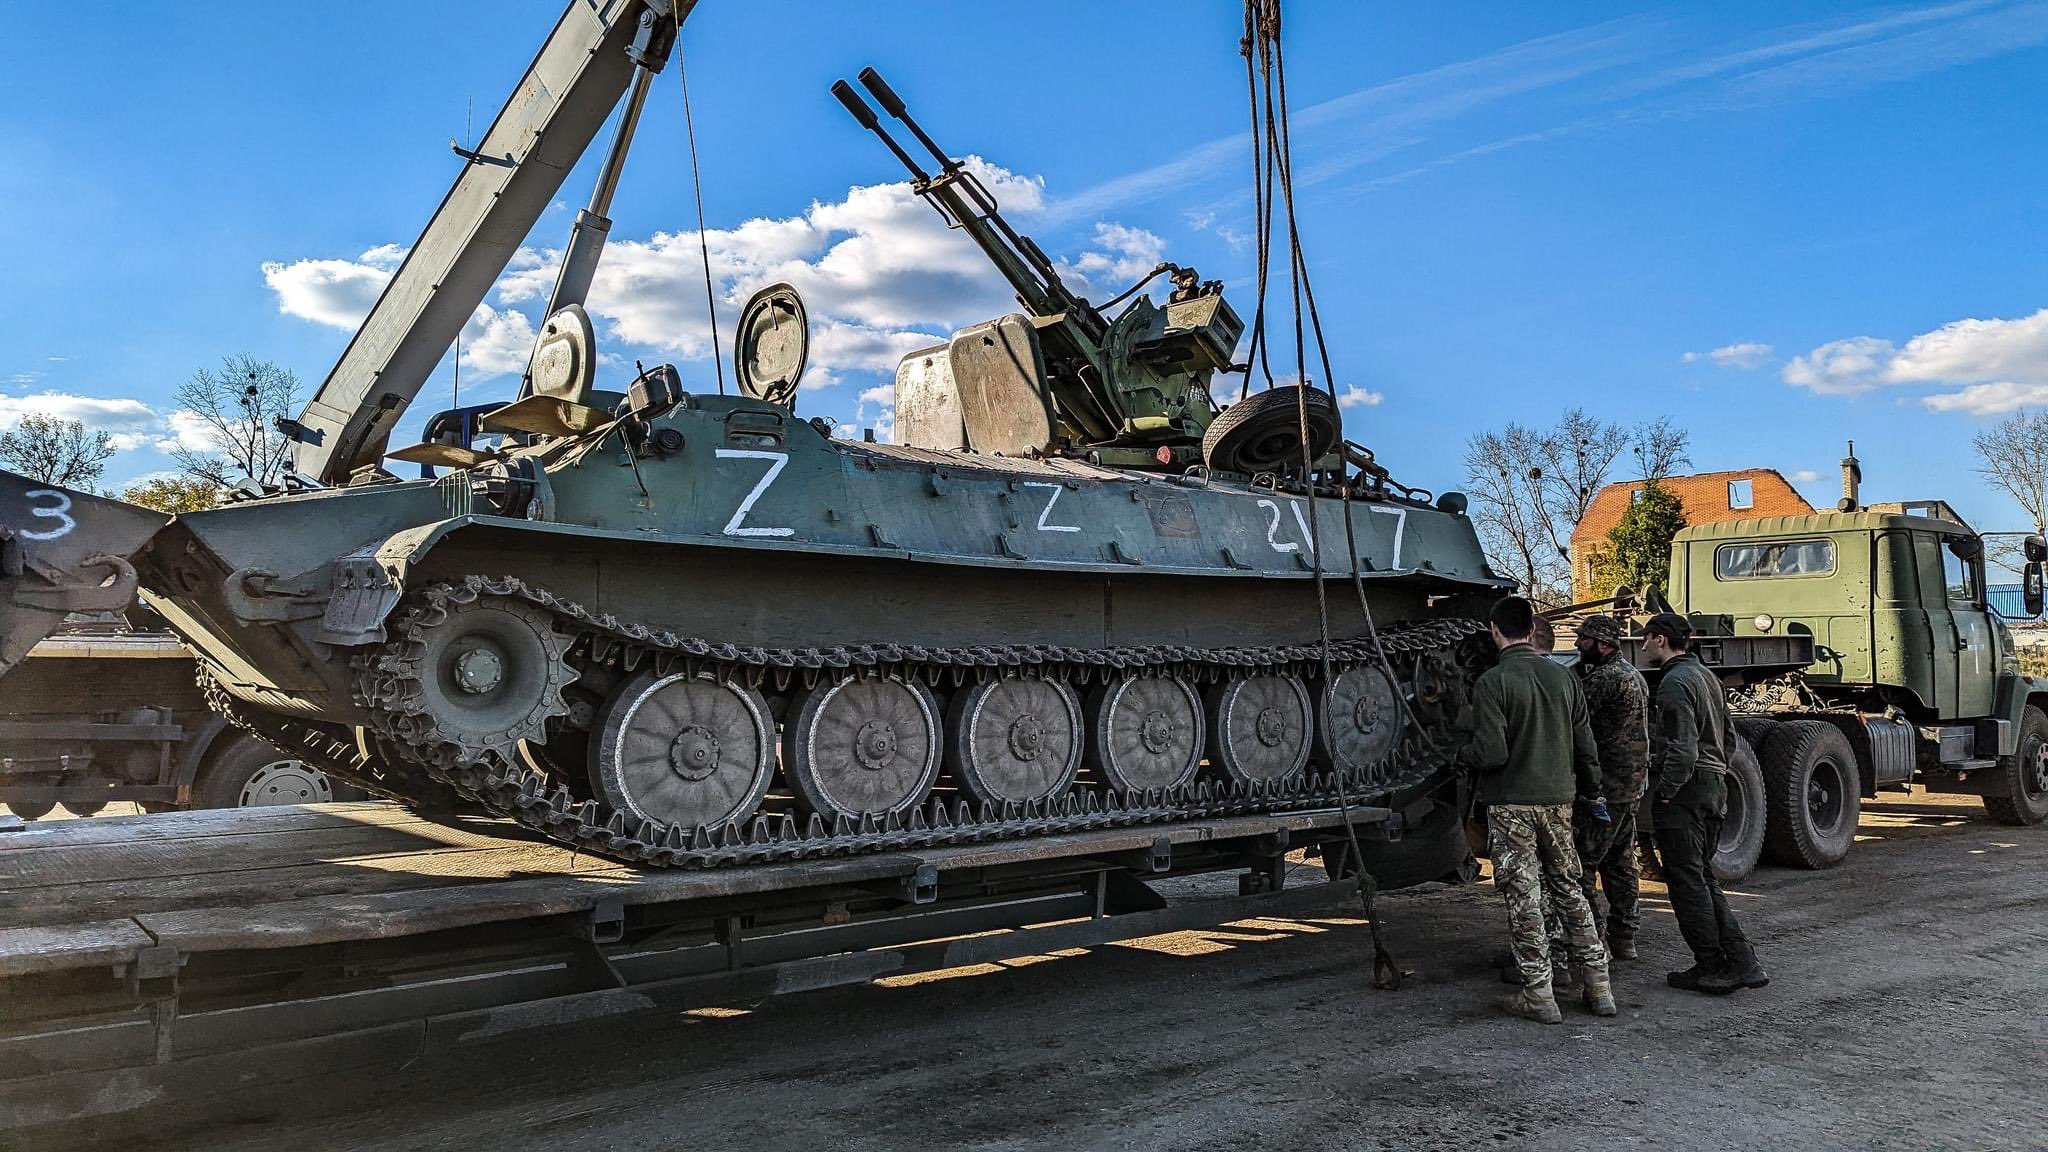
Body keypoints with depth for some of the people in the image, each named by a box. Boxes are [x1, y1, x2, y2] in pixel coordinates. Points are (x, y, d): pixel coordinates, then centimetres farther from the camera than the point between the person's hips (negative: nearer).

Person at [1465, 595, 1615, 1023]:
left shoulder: (1492, 682, -14)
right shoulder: (1563, 677, 3)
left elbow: (1491, 754, -21)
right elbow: (1586, 747, 7)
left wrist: (1466, 754, 2)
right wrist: (1592, 793, 23)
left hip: (1511, 804, -5)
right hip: (1559, 800, 5)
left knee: (1524, 899, 2)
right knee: (1569, 891, 17)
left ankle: (1539, 995, 7)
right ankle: (1598, 986, 22)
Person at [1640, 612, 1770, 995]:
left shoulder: (1675, 682, -15)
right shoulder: (1706, 676, 17)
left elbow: (1682, 750, -23)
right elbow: (1726, 740, 22)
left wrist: (1664, 792, -15)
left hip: (1684, 792, -10)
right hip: (1714, 788, 10)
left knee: (1687, 882, -1)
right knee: (1703, 879, 15)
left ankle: (1711, 969, 3)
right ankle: (1742, 962, 13)